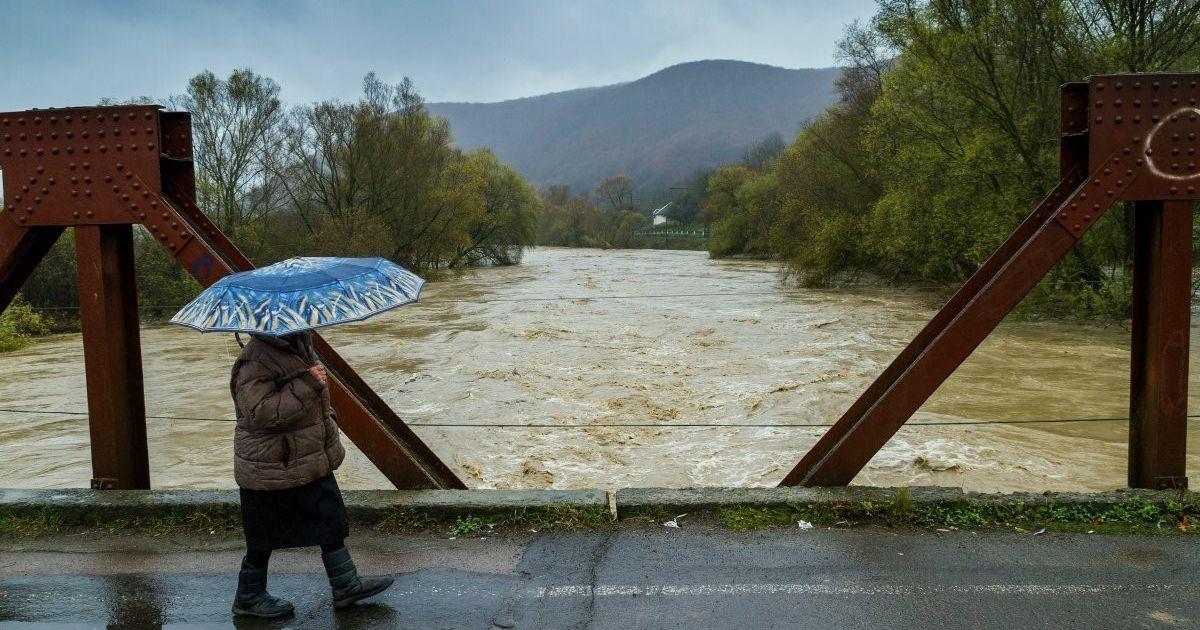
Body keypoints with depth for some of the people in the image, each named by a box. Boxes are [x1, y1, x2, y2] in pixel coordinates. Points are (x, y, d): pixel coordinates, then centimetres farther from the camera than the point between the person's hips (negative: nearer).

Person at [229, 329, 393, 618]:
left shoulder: (299, 342, 5)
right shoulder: (256, 361, -25)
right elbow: (260, 412, -33)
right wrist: (306, 386, -33)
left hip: (310, 459, 9)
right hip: (272, 468, -9)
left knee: (330, 521, 15)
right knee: (265, 537, 8)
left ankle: (346, 585, 27)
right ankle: (248, 598, 28)